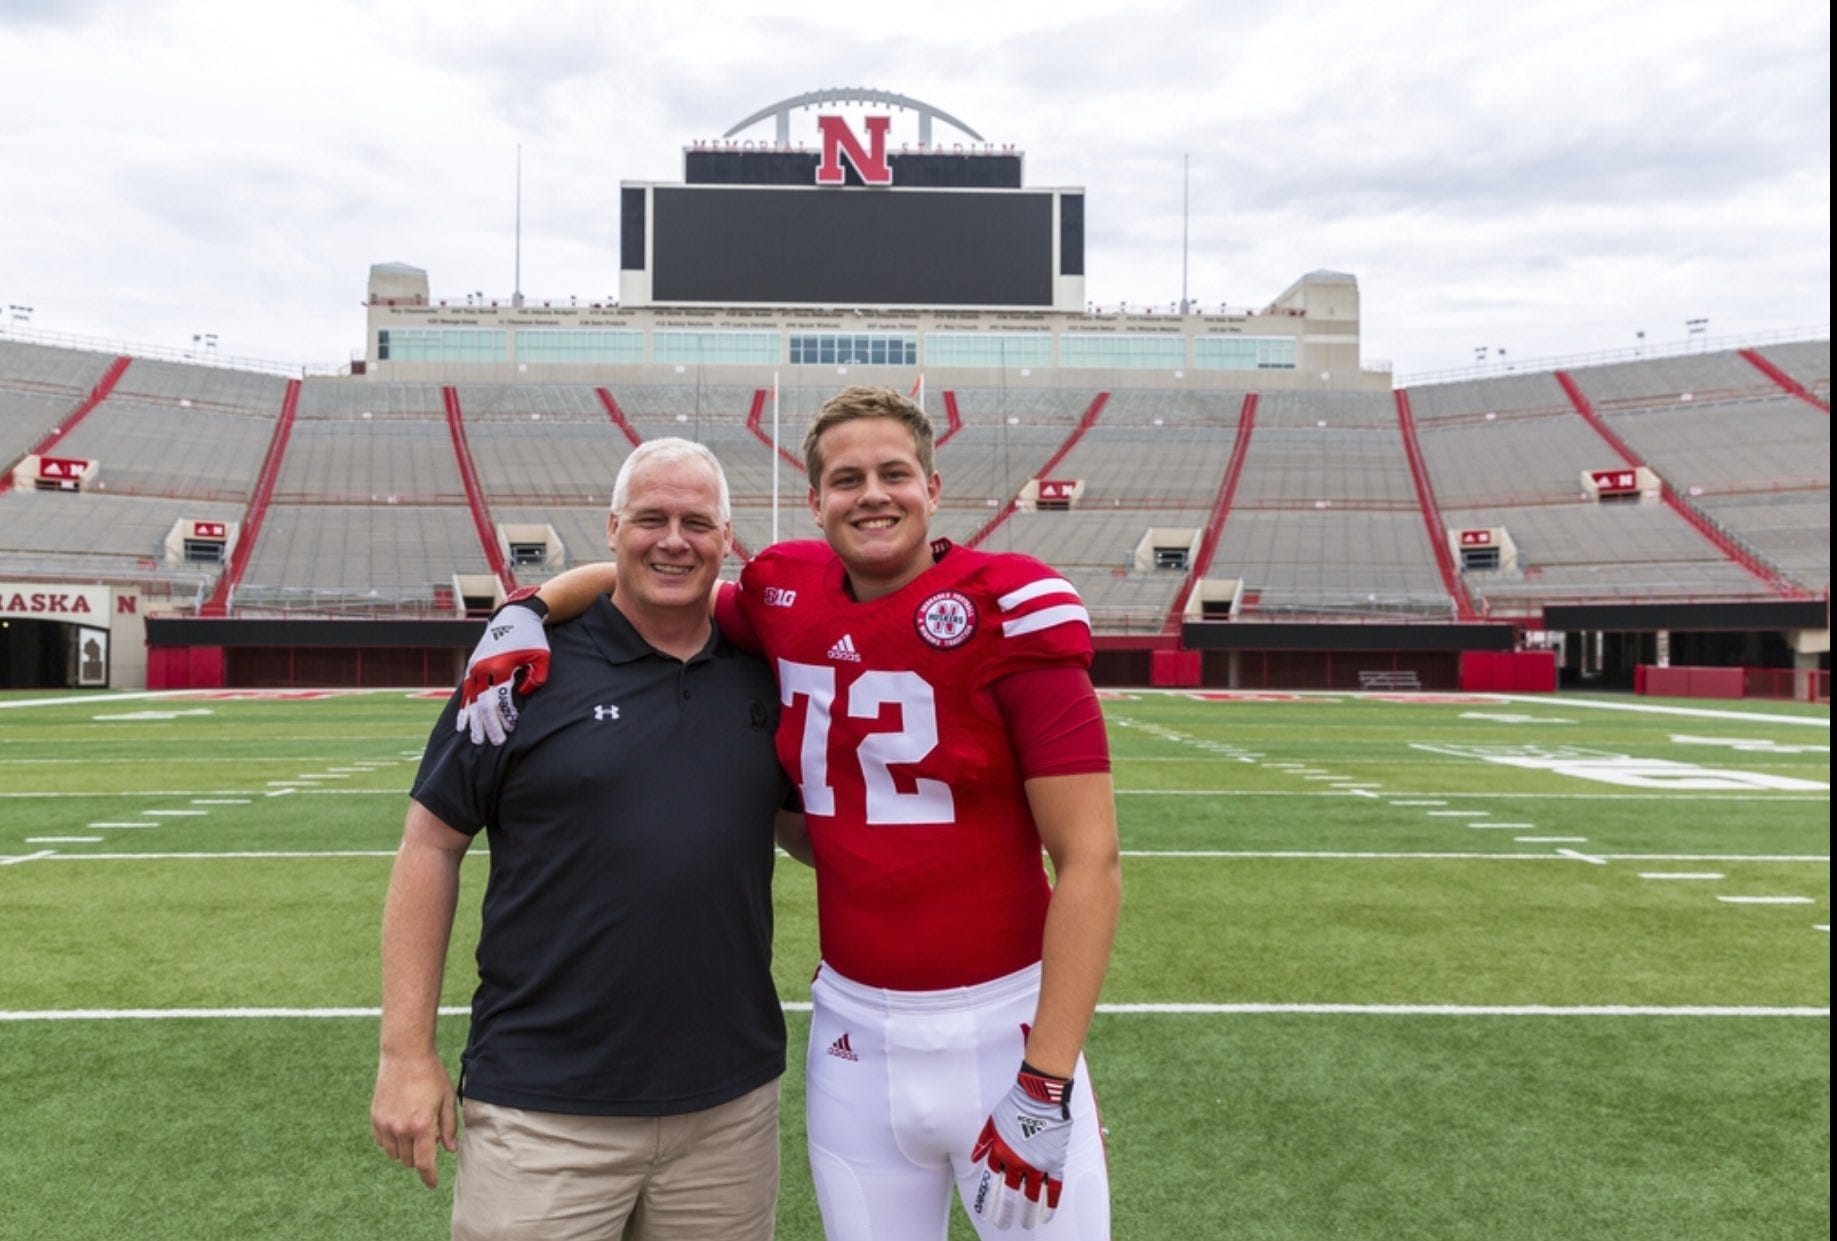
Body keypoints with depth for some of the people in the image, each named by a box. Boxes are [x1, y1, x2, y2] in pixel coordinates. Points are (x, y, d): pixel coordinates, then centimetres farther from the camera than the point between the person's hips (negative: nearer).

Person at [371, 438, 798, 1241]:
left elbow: (811, 828, 15)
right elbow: (431, 847, -3)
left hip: (732, 1098, 3)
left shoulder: (762, 676, 3)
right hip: (542, 1105, -3)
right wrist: (407, 1051, -6)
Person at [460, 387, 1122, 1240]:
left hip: (1006, 1030, -3)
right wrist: (525, 618, -2)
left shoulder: (1008, 614, -13)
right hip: (852, 1034, 4)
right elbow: (622, 577, 18)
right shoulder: (785, 600, 0)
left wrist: (1046, 1085, -17)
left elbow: (1090, 862, -14)